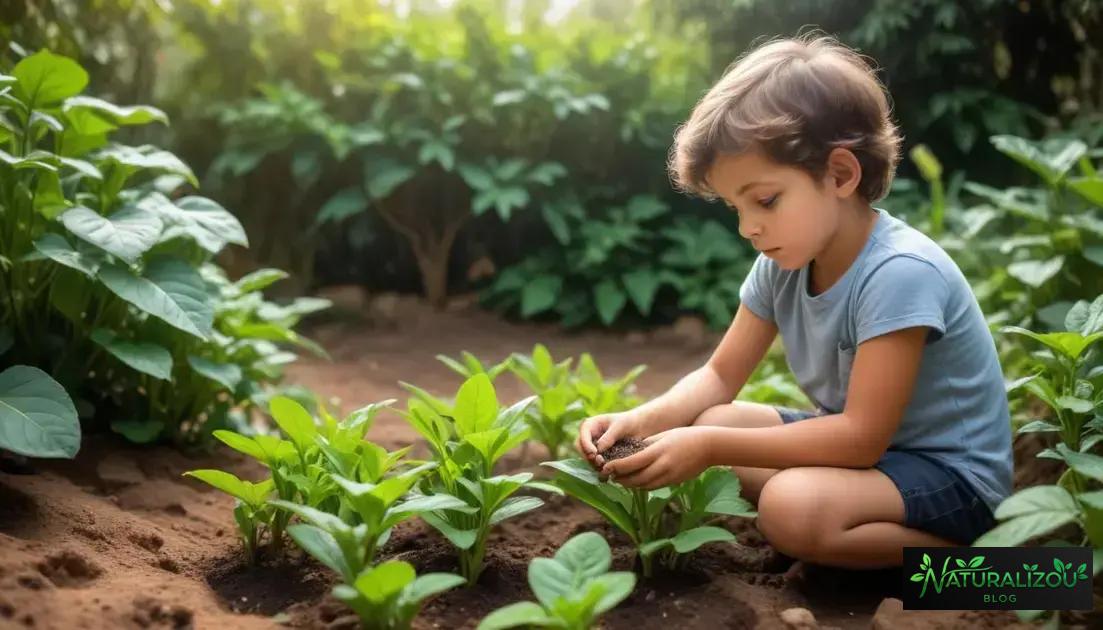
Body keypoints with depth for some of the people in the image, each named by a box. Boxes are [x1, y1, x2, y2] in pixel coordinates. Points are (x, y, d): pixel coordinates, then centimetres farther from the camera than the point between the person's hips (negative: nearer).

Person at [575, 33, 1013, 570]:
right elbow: (719, 376, 3)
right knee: (706, 425, -3)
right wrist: (640, 421, -16)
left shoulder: (899, 273, -29)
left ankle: (959, 550, -8)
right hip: (859, 441, 8)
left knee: (793, 509, -33)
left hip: (950, 473, -8)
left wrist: (710, 447, -31)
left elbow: (863, 437, -29)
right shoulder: (781, 265, -5)